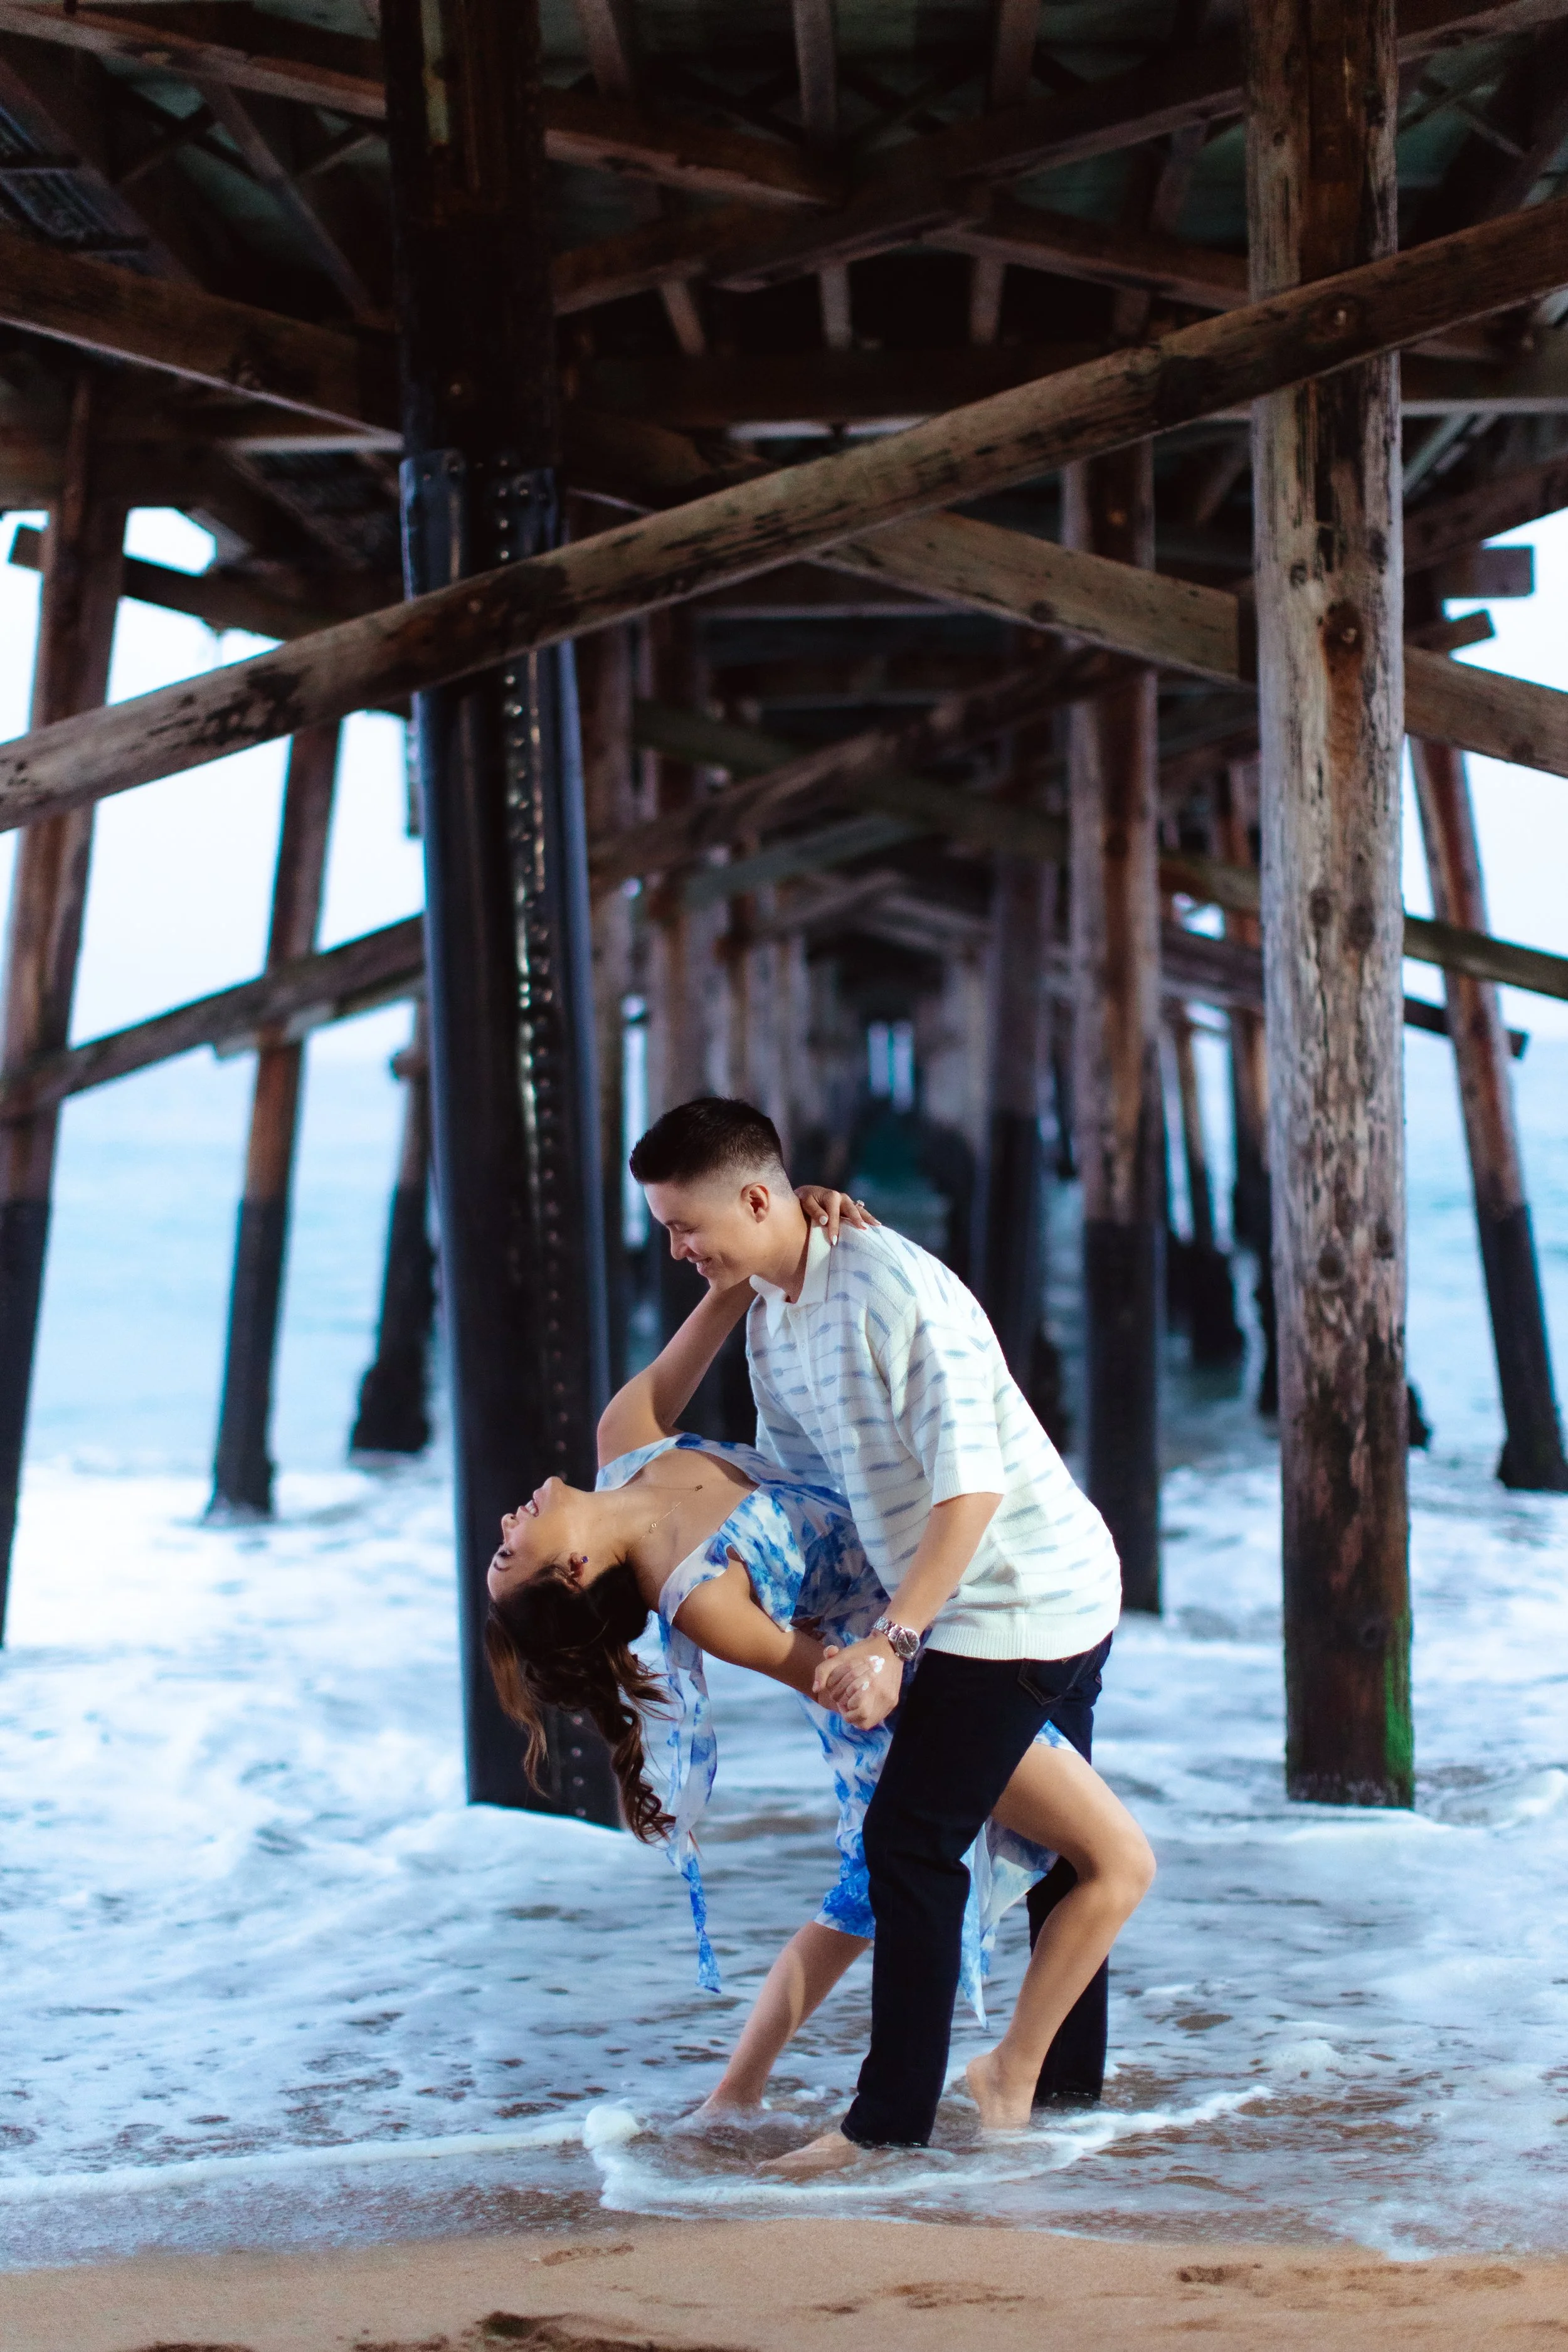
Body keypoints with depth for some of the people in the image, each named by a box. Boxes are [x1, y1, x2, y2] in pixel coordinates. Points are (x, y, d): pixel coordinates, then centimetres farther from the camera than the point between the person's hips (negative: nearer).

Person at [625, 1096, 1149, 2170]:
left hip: (1021, 1597, -10)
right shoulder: (769, 1320, 7)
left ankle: (892, 2120, 2)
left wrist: (891, 1642, -29)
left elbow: (971, 1484, -27)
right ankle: (1051, 2076, 33)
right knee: (1048, 1834, 20)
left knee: (912, 1841, -6)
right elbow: (795, 1481, 20)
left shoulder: (890, 1289, -23)